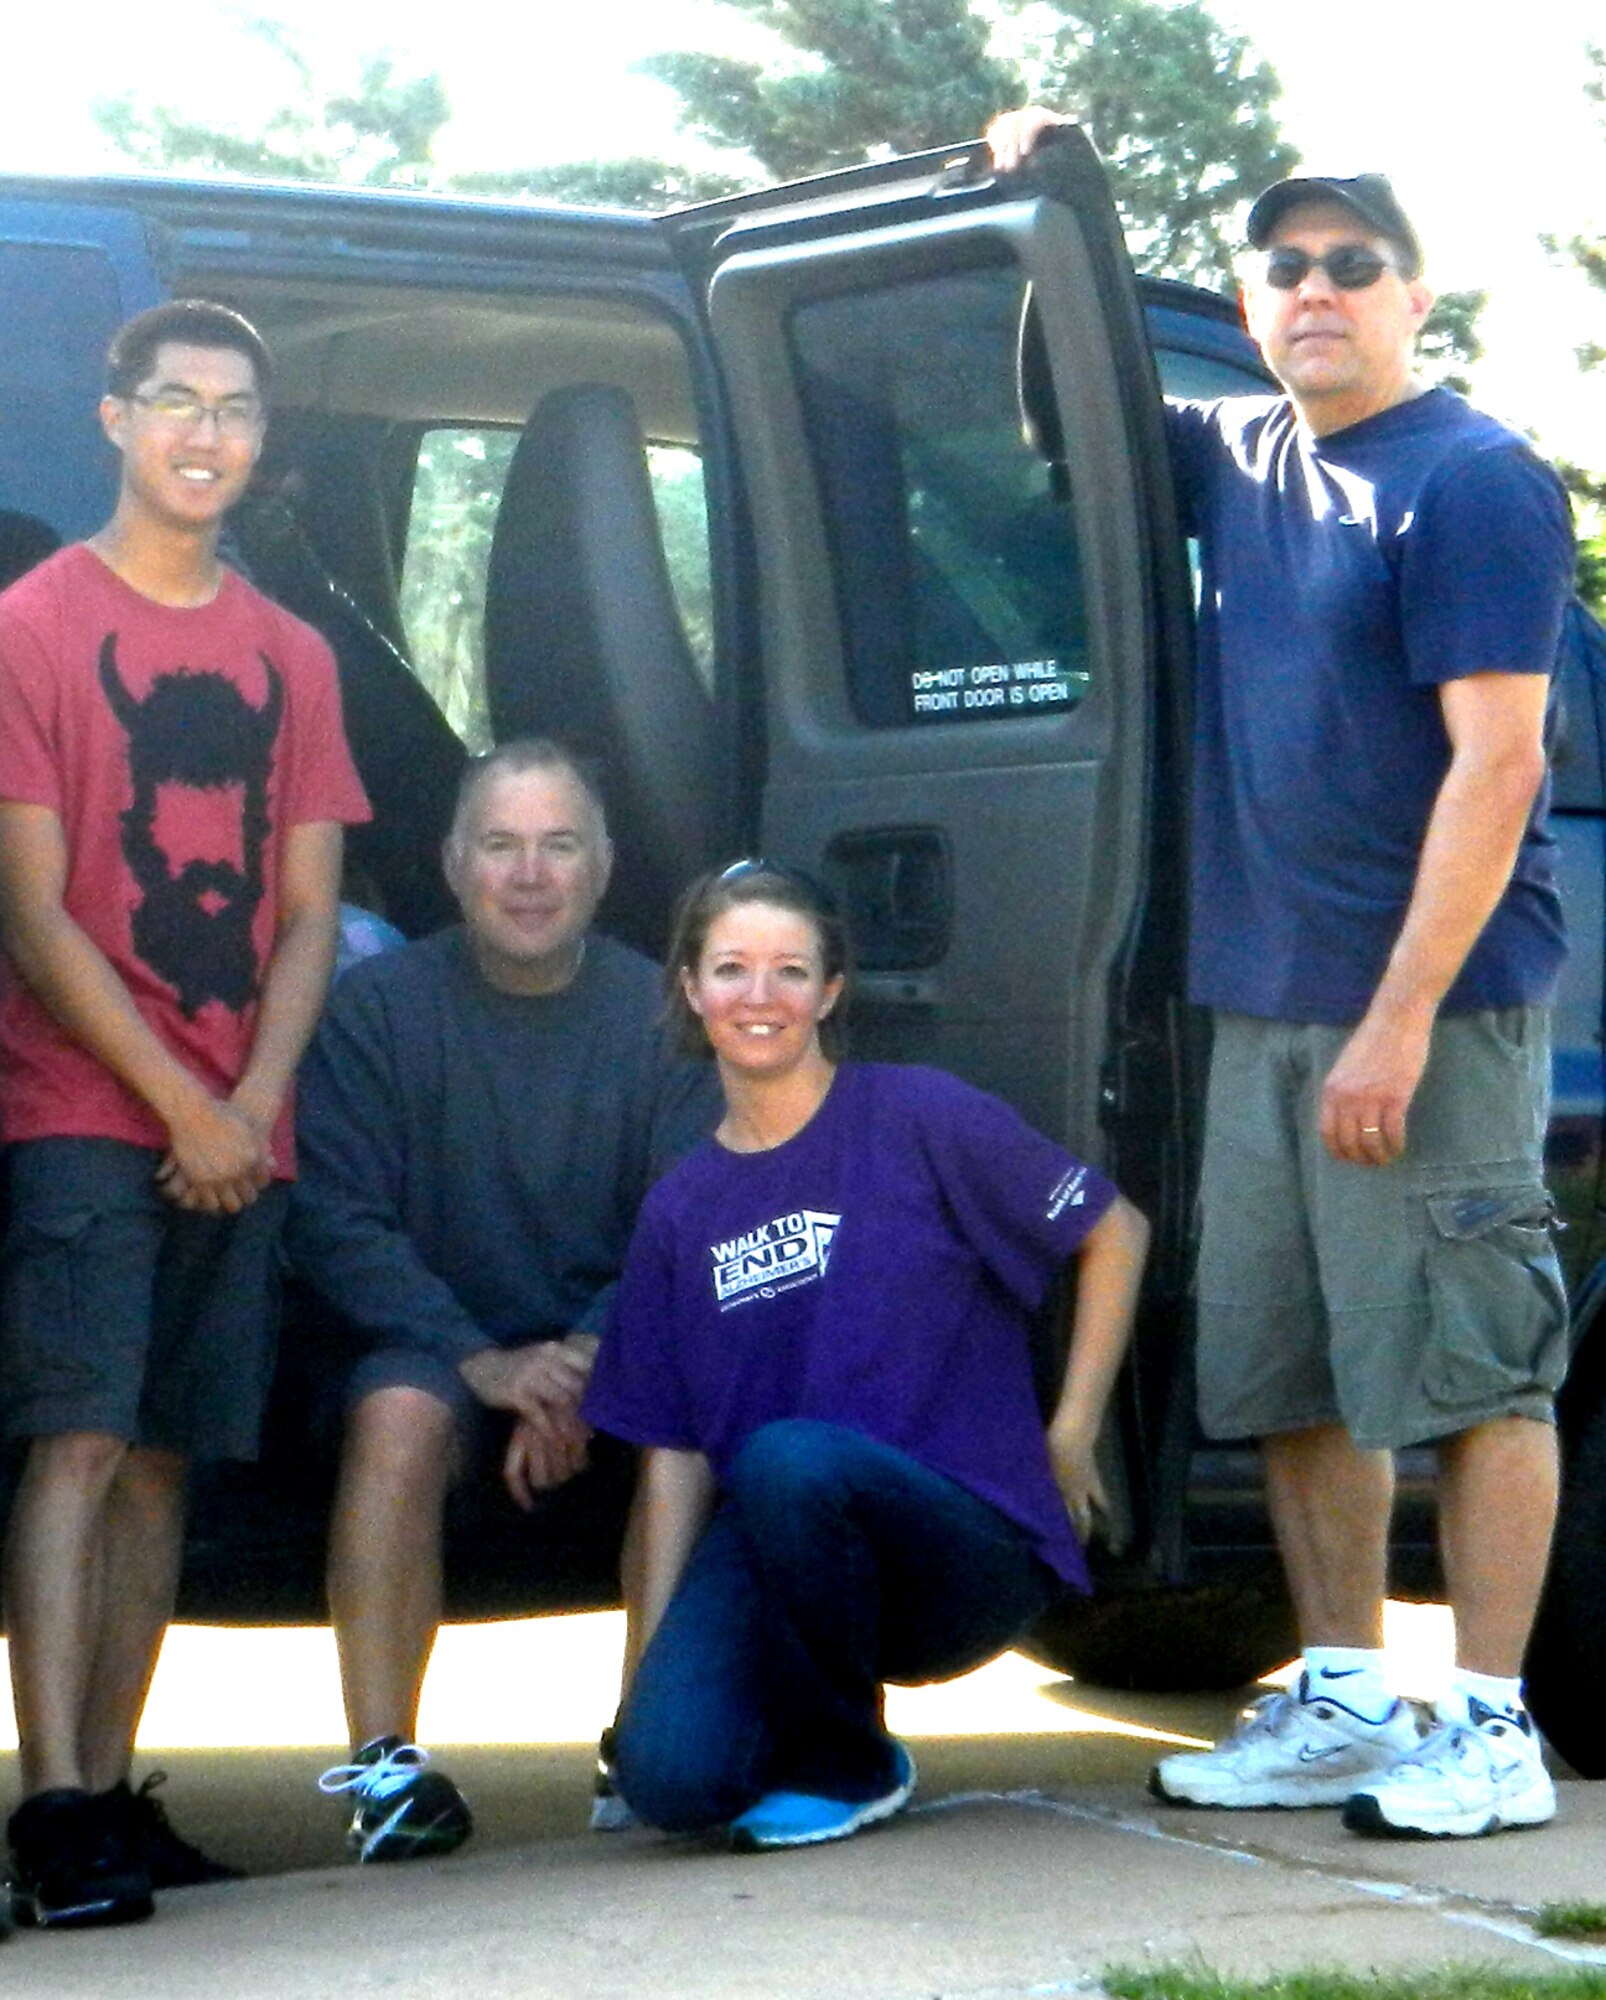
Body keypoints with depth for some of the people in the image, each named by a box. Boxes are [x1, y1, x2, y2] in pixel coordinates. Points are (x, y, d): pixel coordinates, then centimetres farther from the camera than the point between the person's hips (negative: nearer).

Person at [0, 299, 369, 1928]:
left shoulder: (289, 659, 14)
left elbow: (308, 910, 11)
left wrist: (254, 1100, -5)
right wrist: (179, 1102, -11)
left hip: (236, 1136, 5)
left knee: (163, 1457, 6)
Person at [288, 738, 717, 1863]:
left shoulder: (661, 1013, 2)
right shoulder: (379, 1006, 0)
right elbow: (337, 1222, -9)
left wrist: (585, 1363, -24)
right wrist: (484, 1361, -21)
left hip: (614, 1360, 1)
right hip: (439, 1347, -1)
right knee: (400, 1411, -33)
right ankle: (385, 1764, -33)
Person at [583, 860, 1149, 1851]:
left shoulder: (922, 1120, -3)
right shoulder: (680, 1211, 10)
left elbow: (1116, 1232, 5)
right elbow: (675, 1450, 9)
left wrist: (1072, 1433, 1)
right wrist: (653, 1661, 2)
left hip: (970, 1543, -3)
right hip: (769, 1550, 3)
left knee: (788, 1460, -37)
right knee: (669, 1775, -25)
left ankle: (846, 1767, -11)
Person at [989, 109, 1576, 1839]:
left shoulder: (1469, 480, -9)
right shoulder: (1241, 460, 14)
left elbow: (1495, 762, -15)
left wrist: (1403, 1014, -19)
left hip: (1428, 1002, -8)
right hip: (1262, 1002, 8)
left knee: (1467, 1362, -4)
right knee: (1288, 1374, 11)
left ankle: (1491, 1730, 0)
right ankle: (1342, 1706, 21)